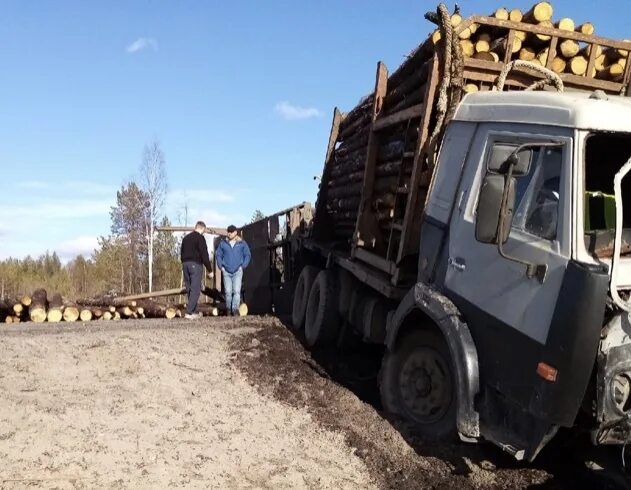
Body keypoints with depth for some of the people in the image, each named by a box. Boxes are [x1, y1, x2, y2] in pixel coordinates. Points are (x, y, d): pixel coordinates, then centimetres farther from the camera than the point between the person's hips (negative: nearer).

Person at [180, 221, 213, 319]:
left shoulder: (186, 238, 18)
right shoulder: (200, 238, -6)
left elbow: (182, 253, 21)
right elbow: (204, 255, -11)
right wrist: (210, 270, -7)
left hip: (185, 264, 8)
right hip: (195, 265, -8)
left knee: (189, 289, 12)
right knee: (195, 289, -7)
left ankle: (193, 312, 15)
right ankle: (189, 313, -14)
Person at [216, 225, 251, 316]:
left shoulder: (242, 243, 4)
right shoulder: (223, 243, 7)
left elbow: (247, 255, 8)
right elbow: (218, 255, 13)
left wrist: (243, 266, -3)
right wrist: (221, 267, 2)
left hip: (237, 271, -2)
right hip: (226, 271, 2)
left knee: (236, 291, -14)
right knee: (228, 291, -1)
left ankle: (235, 309, -17)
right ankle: (229, 309, 9)